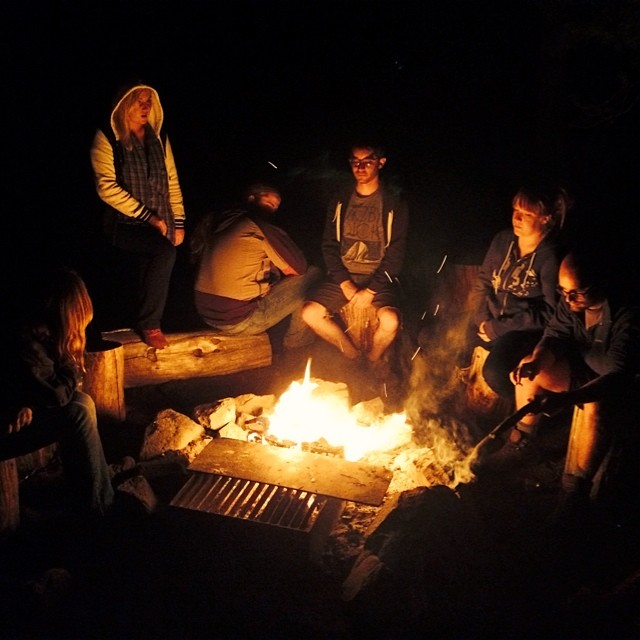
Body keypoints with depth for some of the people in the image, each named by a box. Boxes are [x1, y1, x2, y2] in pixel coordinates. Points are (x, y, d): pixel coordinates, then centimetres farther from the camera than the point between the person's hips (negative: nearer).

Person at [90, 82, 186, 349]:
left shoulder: (158, 138, 13)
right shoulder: (107, 138, -3)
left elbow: (172, 181, 15)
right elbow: (107, 187, -11)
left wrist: (178, 222, 5)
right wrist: (147, 217, -16)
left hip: (160, 225, 6)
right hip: (124, 224, -6)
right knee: (165, 251, -30)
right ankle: (149, 324, -17)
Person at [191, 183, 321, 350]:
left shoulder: (220, 224, 9)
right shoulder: (260, 226, -13)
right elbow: (298, 268, -9)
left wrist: (276, 267, 14)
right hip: (239, 321, -8)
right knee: (312, 273, 0)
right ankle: (297, 339, 17)